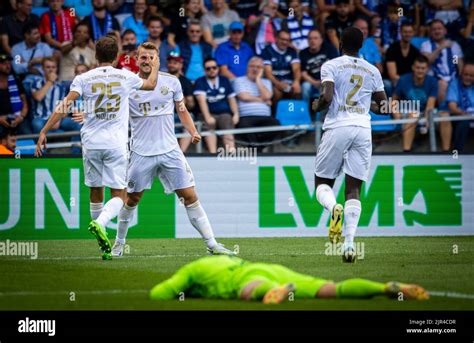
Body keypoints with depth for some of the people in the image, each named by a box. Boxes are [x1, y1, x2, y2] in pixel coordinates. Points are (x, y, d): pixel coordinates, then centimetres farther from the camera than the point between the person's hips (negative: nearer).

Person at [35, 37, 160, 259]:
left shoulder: (84, 79, 1)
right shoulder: (125, 77, 3)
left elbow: (65, 105, -9)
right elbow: (151, 85, 22)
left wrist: (44, 131, -7)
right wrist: (155, 67, 41)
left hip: (91, 142, 2)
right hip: (116, 144, -1)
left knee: (96, 192, 15)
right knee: (118, 195, 1)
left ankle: (104, 245, 21)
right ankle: (100, 223, -28)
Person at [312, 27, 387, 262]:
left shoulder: (331, 66, 1)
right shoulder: (372, 71, 13)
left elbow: (326, 97, -13)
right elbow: (384, 106, 16)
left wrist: (317, 106, 9)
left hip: (337, 126, -3)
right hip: (363, 128, 3)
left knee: (322, 183, 9)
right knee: (353, 189, 2)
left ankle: (333, 207, -26)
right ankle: (349, 243, -13)